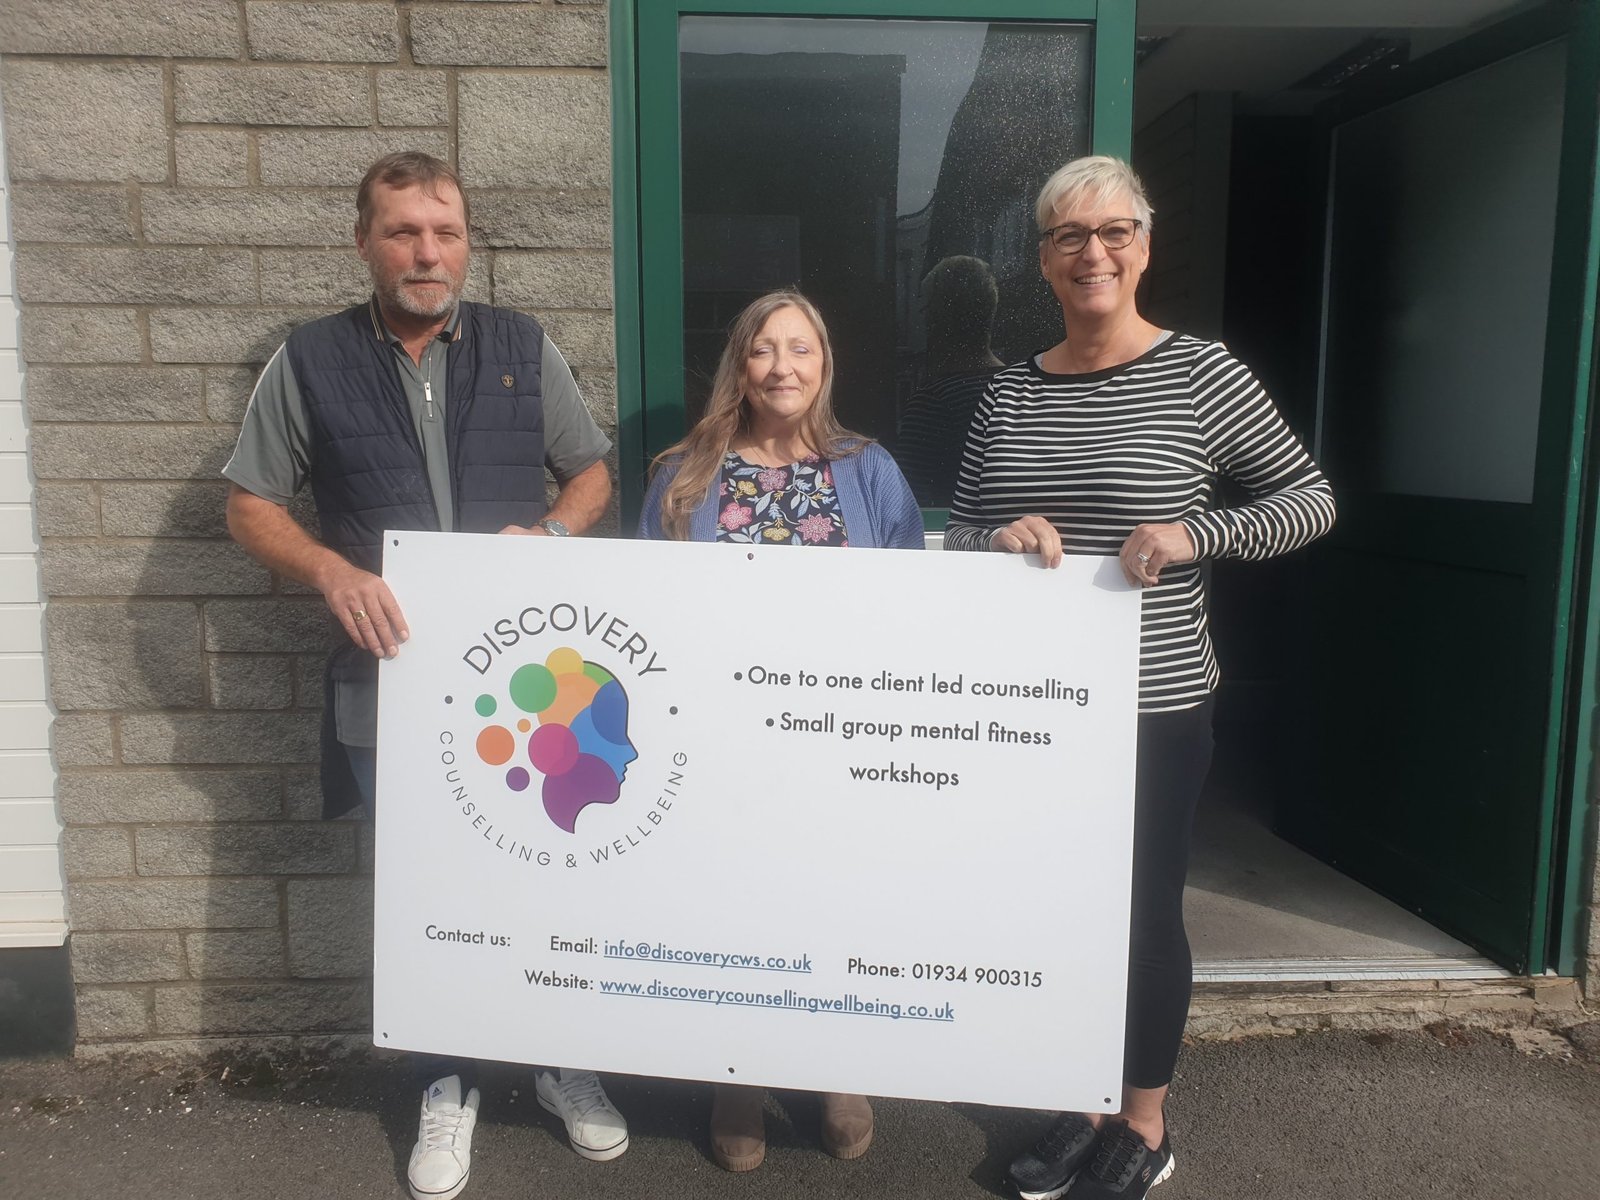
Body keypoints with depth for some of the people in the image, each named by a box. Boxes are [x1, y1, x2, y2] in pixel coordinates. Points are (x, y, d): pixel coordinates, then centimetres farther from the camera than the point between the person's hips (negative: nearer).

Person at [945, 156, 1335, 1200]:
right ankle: (1079, 1106, 36)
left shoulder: (1200, 374, -5)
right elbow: (958, 538, 9)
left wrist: (1195, 534, -17)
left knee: (1146, 908, 9)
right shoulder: (1010, 393, 6)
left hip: (1156, 702, -4)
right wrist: (1003, 535, -13)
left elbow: (1312, 499, -1)